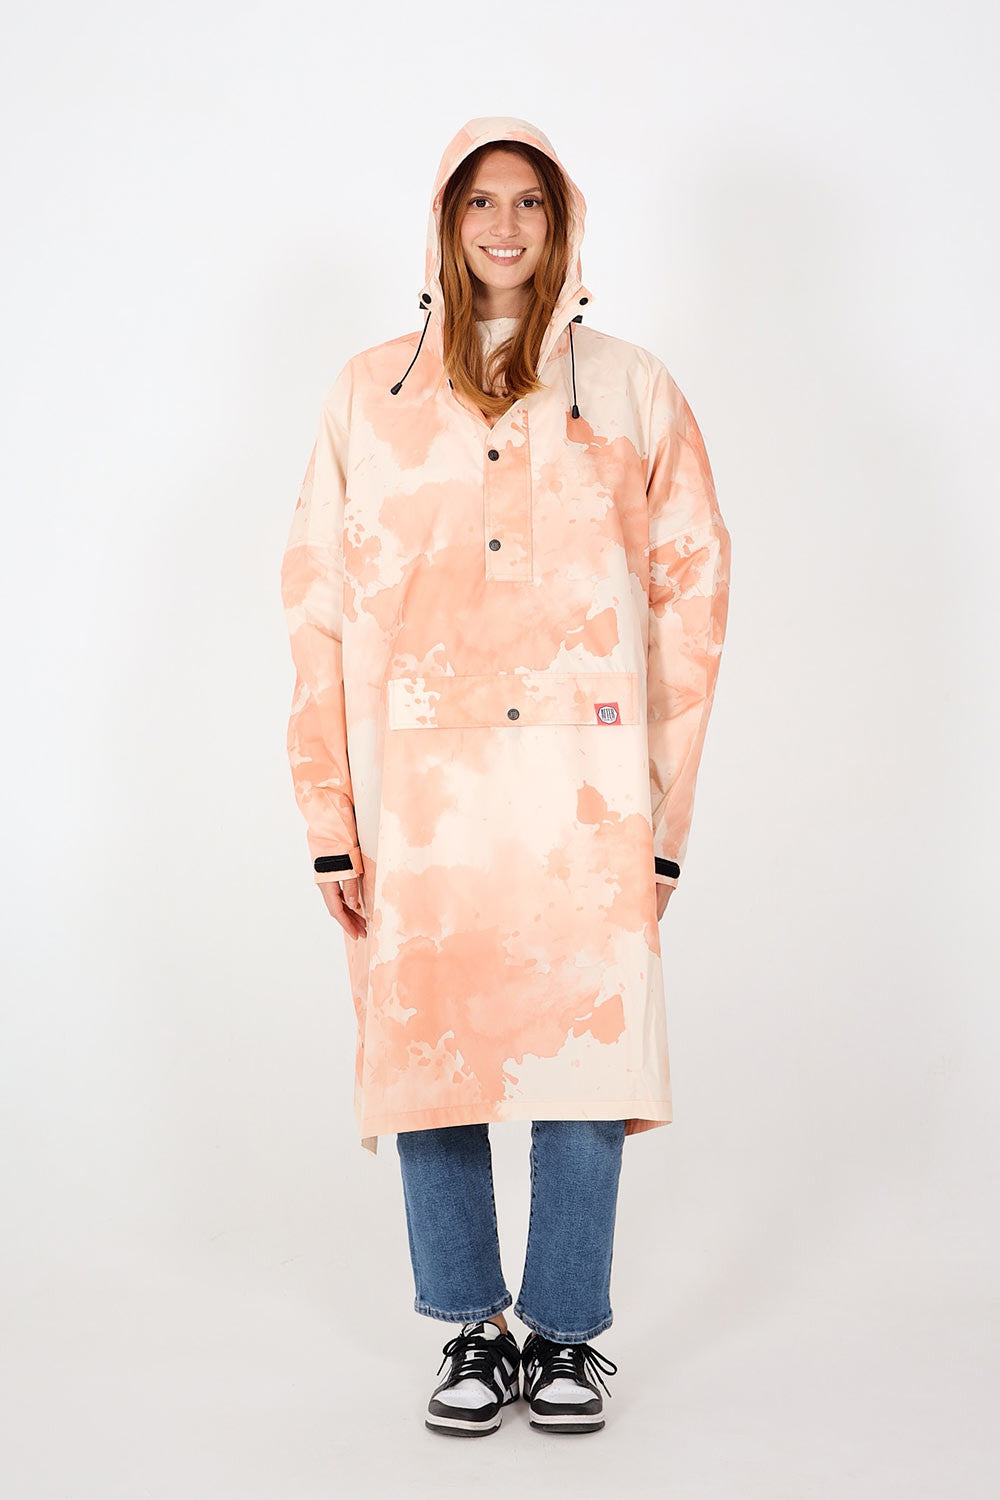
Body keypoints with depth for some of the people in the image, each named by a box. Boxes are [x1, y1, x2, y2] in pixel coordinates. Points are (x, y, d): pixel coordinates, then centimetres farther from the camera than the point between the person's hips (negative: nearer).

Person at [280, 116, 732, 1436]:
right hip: (419, 798, 1)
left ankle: (567, 1334, 18)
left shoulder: (633, 392, 9)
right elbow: (319, 601, 7)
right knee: (428, 1054, 4)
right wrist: (328, 813, 0)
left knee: (585, 1052, 0)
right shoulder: (370, 394, 11)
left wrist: (669, 805, 0)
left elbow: (692, 591, 7)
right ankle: (474, 1328, 22)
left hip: (584, 798, -1)